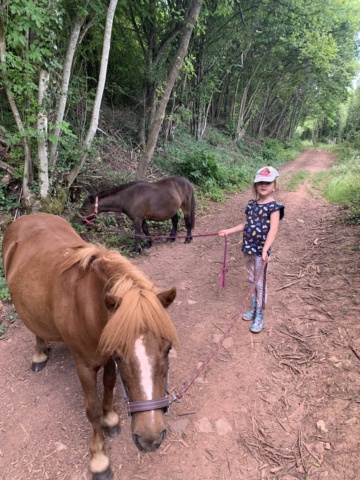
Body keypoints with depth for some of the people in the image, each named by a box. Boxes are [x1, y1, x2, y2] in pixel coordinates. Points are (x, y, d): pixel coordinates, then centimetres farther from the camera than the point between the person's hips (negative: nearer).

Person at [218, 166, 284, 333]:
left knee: (260, 283, 3)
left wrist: (265, 250, -36)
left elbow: (273, 230, -24)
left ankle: (260, 316, 17)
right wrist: (228, 231, 13)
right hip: (248, 248, 7)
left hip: (261, 251, -6)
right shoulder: (251, 204, 7)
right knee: (252, 280, 18)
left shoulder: (274, 207, -13)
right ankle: (254, 309, 34)